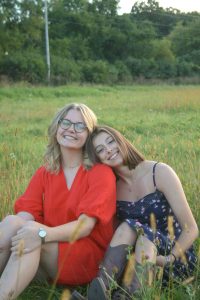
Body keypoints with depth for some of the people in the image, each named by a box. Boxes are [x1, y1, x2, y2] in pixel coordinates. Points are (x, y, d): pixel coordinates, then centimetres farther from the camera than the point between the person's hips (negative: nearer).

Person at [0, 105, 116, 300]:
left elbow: (86, 225, -16)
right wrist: (21, 230, -29)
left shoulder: (101, 172, -4)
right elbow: (26, 214, -4)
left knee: (28, 237, -32)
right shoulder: (43, 173, 11)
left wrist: (43, 234, -34)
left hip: (88, 258, -4)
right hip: (45, 263, 4)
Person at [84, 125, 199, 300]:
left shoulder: (160, 172, -10)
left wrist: (168, 259, -26)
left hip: (178, 258, -3)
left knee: (131, 227, -31)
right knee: (126, 227, -29)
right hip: (137, 259, 3)